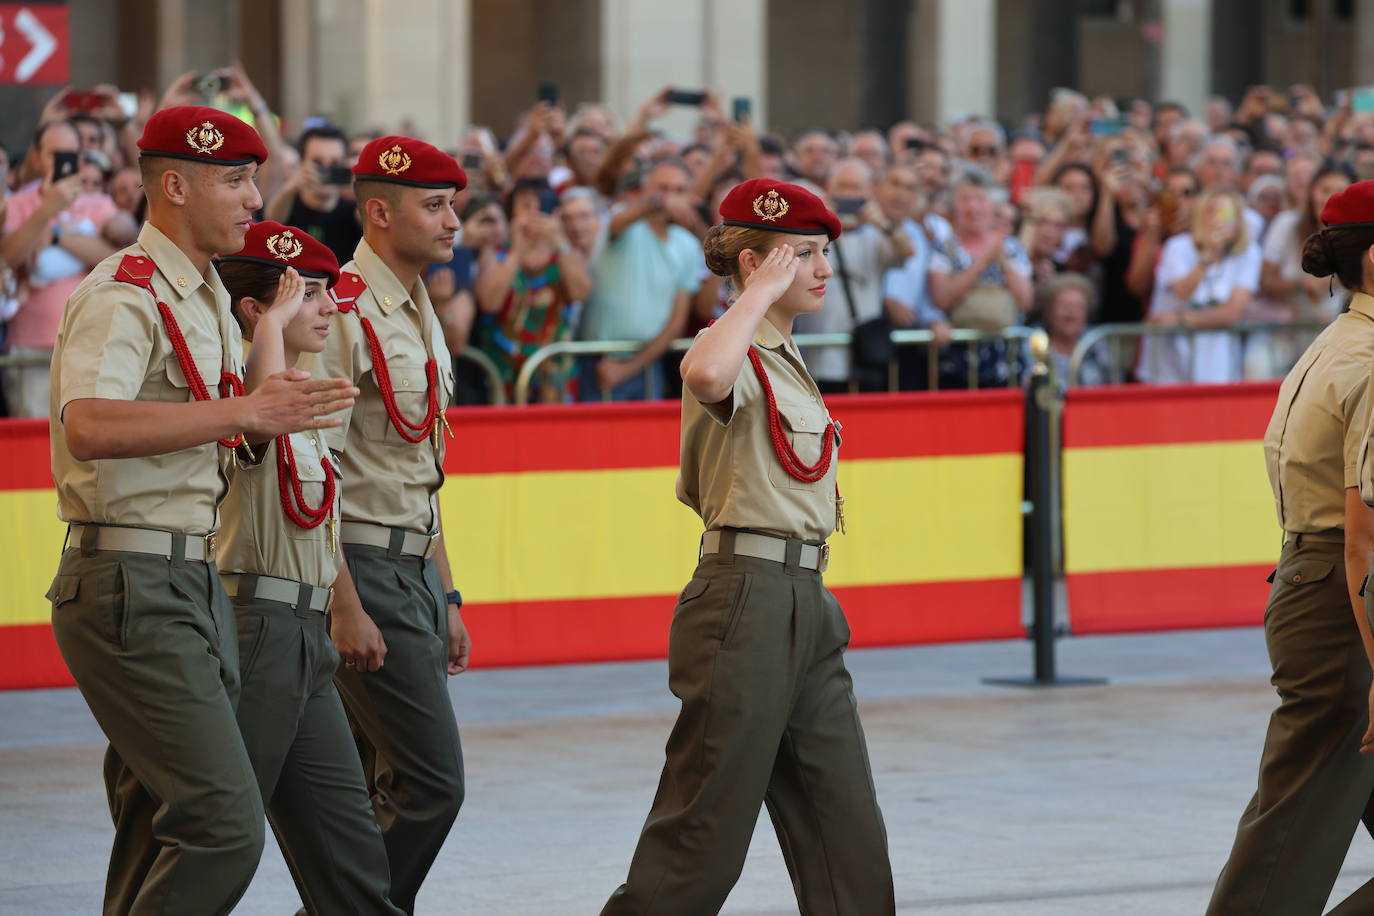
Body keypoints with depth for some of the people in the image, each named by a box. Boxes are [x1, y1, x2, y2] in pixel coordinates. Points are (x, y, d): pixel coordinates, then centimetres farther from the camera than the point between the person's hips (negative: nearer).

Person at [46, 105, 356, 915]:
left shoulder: (206, 300, 19)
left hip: (195, 582, 10)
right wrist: (242, 413, -31)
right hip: (131, 587, -10)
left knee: (168, 831, 12)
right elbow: (90, 425, -31)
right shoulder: (122, 295, -13)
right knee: (224, 825, -16)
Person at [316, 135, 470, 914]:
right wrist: (344, 608, -20)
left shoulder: (420, 318, 17)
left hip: (416, 570, 9)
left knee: (390, 791, 9)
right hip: (365, 567, -9)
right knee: (431, 784, -11)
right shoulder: (344, 315, -13)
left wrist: (446, 599, 21)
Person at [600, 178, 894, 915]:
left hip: (804, 605, 10)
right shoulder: (735, 356, -12)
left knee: (847, 835, 9)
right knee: (706, 834, -6)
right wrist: (762, 291, -26)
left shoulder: (784, 357, 17)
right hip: (745, 598, -9)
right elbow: (704, 375, -40)